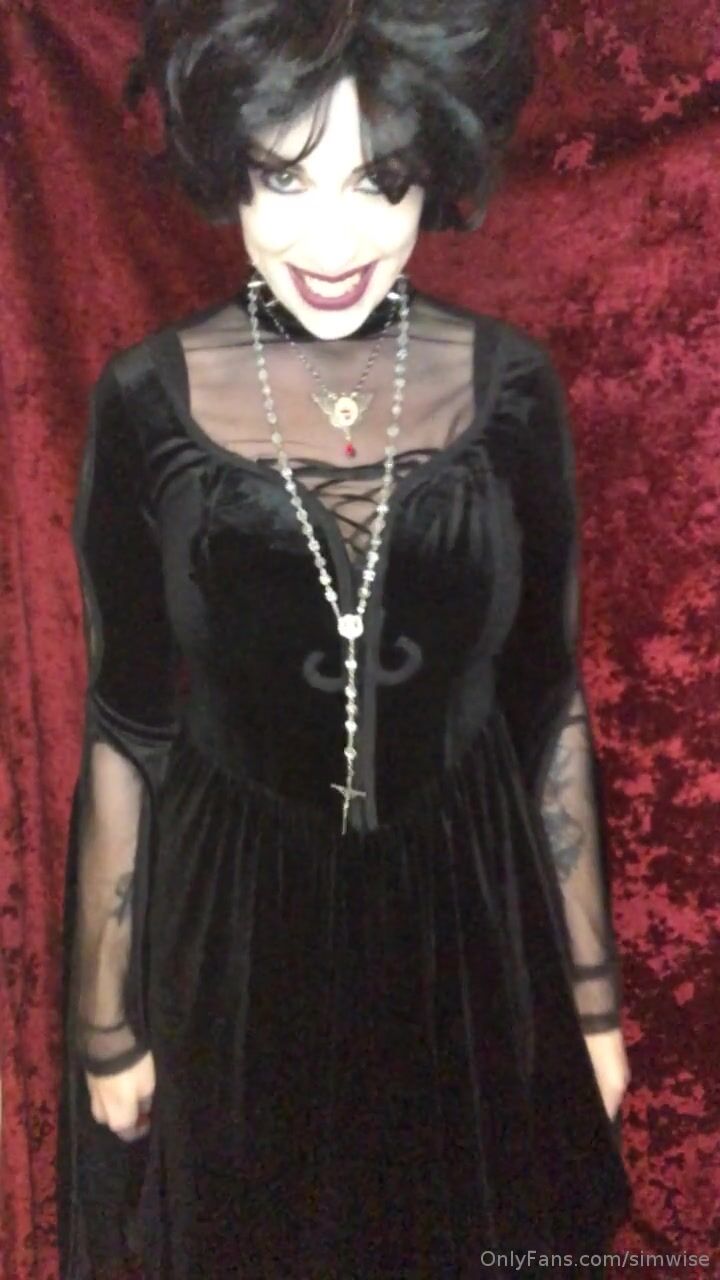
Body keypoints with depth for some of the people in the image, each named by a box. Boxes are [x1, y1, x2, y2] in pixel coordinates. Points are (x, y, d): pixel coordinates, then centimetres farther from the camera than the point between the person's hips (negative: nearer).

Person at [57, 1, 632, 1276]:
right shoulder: (148, 399, -13)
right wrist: (105, 1023, 0)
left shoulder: (509, 384, -10)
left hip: (469, 925, 1)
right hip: (240, 931, -1)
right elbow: (125, 733, -6)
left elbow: (550, 701, -2)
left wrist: (593, 990, 4)